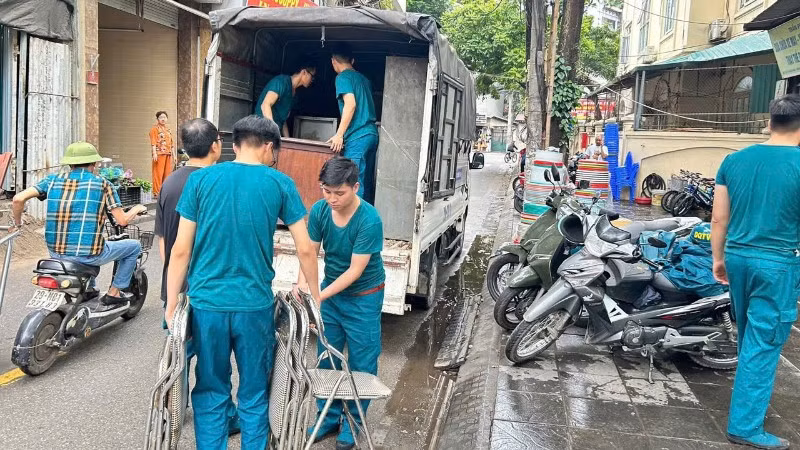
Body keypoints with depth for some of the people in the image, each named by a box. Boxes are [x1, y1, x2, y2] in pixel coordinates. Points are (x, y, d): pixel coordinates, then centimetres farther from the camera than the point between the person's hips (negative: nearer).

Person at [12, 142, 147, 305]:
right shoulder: (102, 184, -5)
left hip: (56, 254, 5)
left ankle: (90, 289, 42)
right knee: (134, 246, 19)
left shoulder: (53, 180, 4)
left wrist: (17, 223, 11)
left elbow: (18, 199, -7)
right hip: (89, 255, -5)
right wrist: (137, 209, 13)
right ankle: (114, 292, 19)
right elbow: (122, 220, -7)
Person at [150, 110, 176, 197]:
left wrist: (174, 155, 18)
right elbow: (153, 142, -8)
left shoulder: (168, 129, 22)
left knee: (168, 174, 5)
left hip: (168, 154, 6)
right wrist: (154, 153, -19)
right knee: (158, 173, -7)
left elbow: (172, 143, 23)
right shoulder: (155, 128, 2)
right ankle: (157, 192, -6)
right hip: (159, 153, -6)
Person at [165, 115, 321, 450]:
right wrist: (315, 297, 13)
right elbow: (305, 249, 0)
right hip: (255, 305, -1)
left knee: (210, 392, 14)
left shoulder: (200, 179, 1)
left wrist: (171, 304, 7)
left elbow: (181, 250, -1)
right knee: (254, 394, 13)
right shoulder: (279, 183, -1)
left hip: (207, 303, 1)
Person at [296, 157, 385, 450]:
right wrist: (303, 284, -25)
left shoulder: (369, 220, -26)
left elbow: (355, 270, -24)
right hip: (330, 292, 5)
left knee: (361, 363, 6)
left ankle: (353, 422, 24)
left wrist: (320, 296, -30)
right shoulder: (319, 210, -12)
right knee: (326, 358, 12)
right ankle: (329, 417, 29)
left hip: (363, 297, -4)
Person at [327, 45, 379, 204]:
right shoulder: (363, 78, 22)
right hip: (372, 134, 8)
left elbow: (351, 103, -16)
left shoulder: (343, 77, -2)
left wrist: (339, 134, -16)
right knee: (366, 182, 11)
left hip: (357, 137, -8)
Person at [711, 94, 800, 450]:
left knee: (749, 336, 22)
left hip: (737, 256, 5)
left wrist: (718, 257, 15)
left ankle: (752, 393, 43)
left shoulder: (734, 160, 1)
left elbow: (719, 218, 5)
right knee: (763, 343, 2)